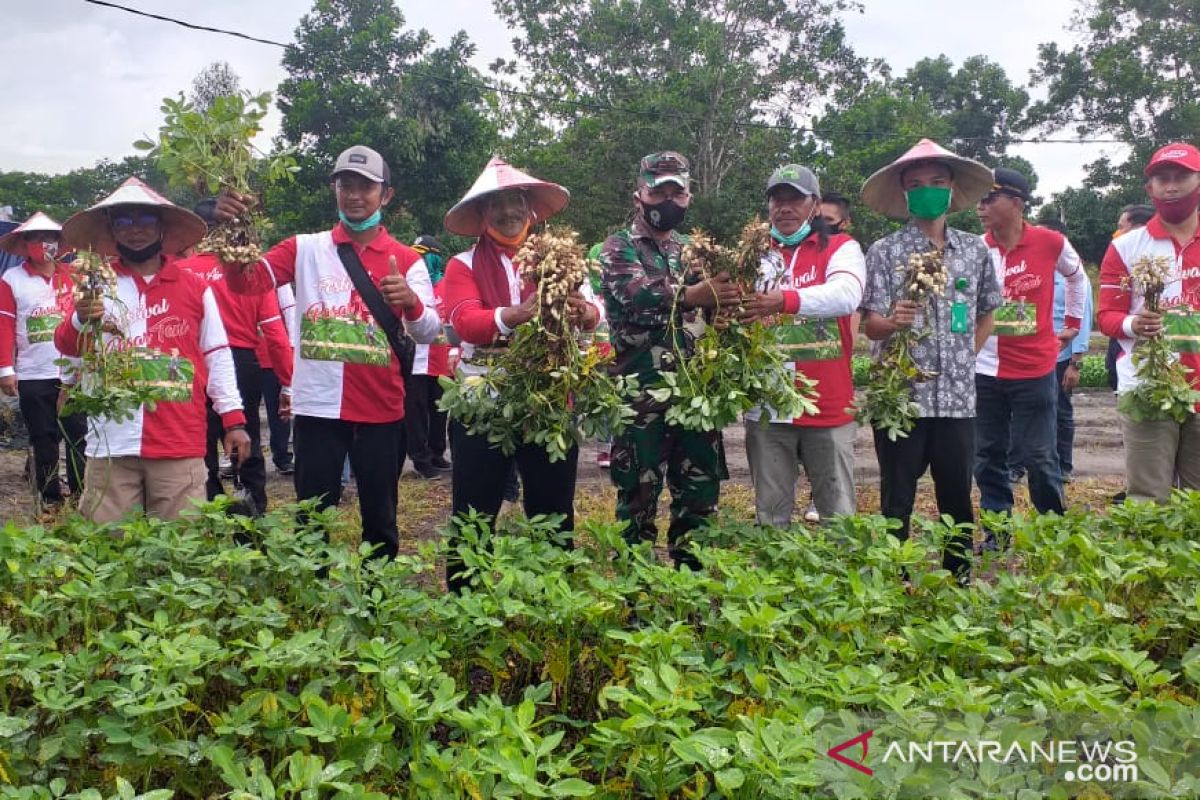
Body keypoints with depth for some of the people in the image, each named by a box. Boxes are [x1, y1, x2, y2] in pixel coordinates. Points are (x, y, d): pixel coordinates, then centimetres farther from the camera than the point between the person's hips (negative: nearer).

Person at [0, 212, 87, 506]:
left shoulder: (71, 276, 8)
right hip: (33, 376, -1)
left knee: (79, 435, 3)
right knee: (44, 439, 7)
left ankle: (81, 494, 12)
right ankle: (51, 498, 16)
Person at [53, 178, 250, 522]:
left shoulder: (195, 287, 8)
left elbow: (217, 356, 10)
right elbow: (66, 347, -2)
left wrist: (234, 420, 4)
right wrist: (81, 320, -25)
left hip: (180, 445, 0)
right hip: (111, 443, 0)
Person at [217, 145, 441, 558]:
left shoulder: (406, 259, 3)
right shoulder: (305, 248, 5)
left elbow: (430, 331, -5)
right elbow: (247, 282, -8)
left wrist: (411, 302, -28)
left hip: (381, 410, 0)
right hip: (316, 407, 0)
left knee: (381, 520, 11)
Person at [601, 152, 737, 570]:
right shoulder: (619, 247, 0)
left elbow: (713, 306, 13)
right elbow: (635, 292, -21)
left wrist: (733, 293, -12)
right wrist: (691, 294, -38)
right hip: (642, 392, -5)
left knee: (701, 490, 11)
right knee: (639, 493, 3)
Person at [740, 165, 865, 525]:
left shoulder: (841, 248, 2)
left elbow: (847, 295, -19)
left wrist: (785, 300, -33)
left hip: (829, 405, -2)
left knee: (839, 516, 6)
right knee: (771, 515, 10)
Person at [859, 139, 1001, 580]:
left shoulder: (976, 249, 9)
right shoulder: (885, 251, -2)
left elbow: (988, 310, 22)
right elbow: (871, 325, -7)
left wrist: (969, 353, 12)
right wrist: (892, 322, -27)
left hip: (957, 397, 3)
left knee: (958, 499, 11)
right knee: (897, 502, 4)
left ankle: (960, 583, 25)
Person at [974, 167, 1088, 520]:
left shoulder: (1050, 242, -3)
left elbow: (1077, 277, 16)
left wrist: (1073, 323, 18)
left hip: (1036, 371, -1)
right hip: (984, 371, 1)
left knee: (1040, 459, 5)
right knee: (989, 460, 8)